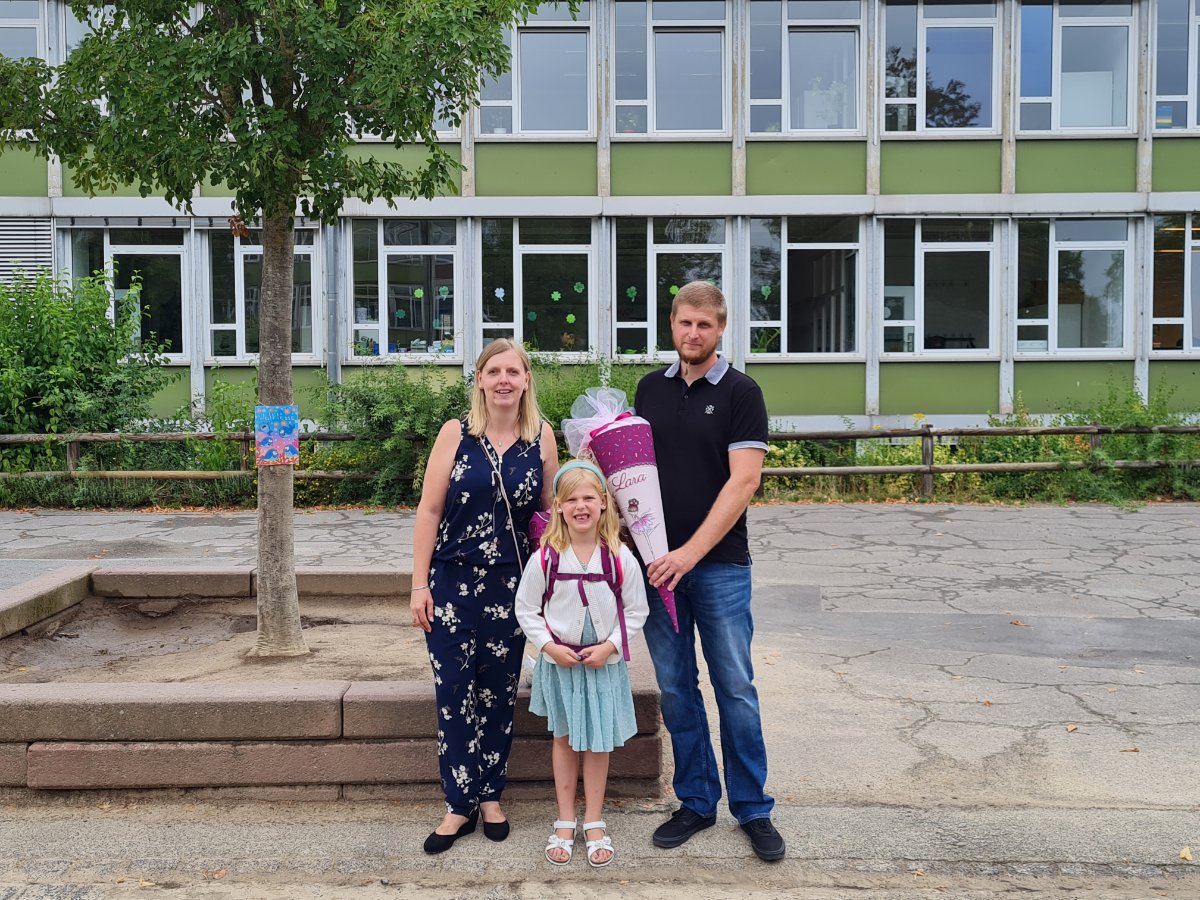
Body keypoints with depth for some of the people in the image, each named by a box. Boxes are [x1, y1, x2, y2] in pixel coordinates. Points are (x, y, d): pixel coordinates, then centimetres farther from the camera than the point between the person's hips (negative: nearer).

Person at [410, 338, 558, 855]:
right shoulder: (456, 434, -4)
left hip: (511, 584, 1)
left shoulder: (542, 438, 0)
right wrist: (419, 585, -5)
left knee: (499, 693, 10)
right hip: (453, 580, -1)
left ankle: (490, 795, 27)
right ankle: (460, 805, 16)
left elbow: (550, 511, 7)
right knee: (453, 694, 2)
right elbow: (429, 510, -3)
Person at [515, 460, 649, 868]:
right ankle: (565, 822, 26)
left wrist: (610, 646, -13)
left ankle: (594, 823, 25)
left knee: (597, 741, 8)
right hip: (559, 661, 0)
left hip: (604, 661, 0)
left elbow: (636, 611, -3)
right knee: (564, 738, 13)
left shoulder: (621, 558, -12)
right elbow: (526, 609, -2)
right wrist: (549, 646, -13)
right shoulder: (545, 558, -12)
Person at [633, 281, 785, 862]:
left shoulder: (740, 393, -4)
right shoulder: (651, 388, 10)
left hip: (719, 563, -4)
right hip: (658, 561, 4)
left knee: (735, 688, 2)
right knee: (675, 689, 9)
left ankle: (753, 809, 16)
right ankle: (696, 802, 23)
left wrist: (691, 551, -18)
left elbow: (744, 479, -13)